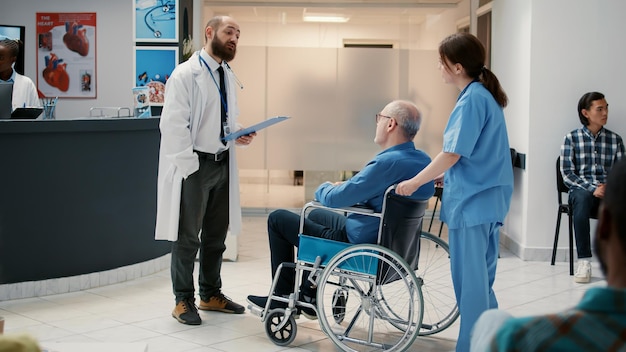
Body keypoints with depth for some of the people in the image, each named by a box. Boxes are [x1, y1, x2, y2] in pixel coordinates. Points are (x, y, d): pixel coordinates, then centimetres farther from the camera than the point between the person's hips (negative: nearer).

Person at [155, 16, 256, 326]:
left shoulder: (228, 76, 14)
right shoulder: (186, 73, -10)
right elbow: (173, 124, -15)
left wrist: (239, 135, 2)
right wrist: (190, 165, -19)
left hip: (222, 164, 8)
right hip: (194, 164, -7)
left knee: (216, 234, 14)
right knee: (187, 237, 0)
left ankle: (211, 295, 27)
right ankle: (183, 301, 11)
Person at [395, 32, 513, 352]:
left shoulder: (472, 99, -15)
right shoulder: (485, 95, 14)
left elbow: (453, 153, -17)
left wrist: (416, 182, -7)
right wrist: (435, 176, 21)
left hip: (471, 201, -10)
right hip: (487, 198, 10)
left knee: (470, 279, -1)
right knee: (480, 277, 16)